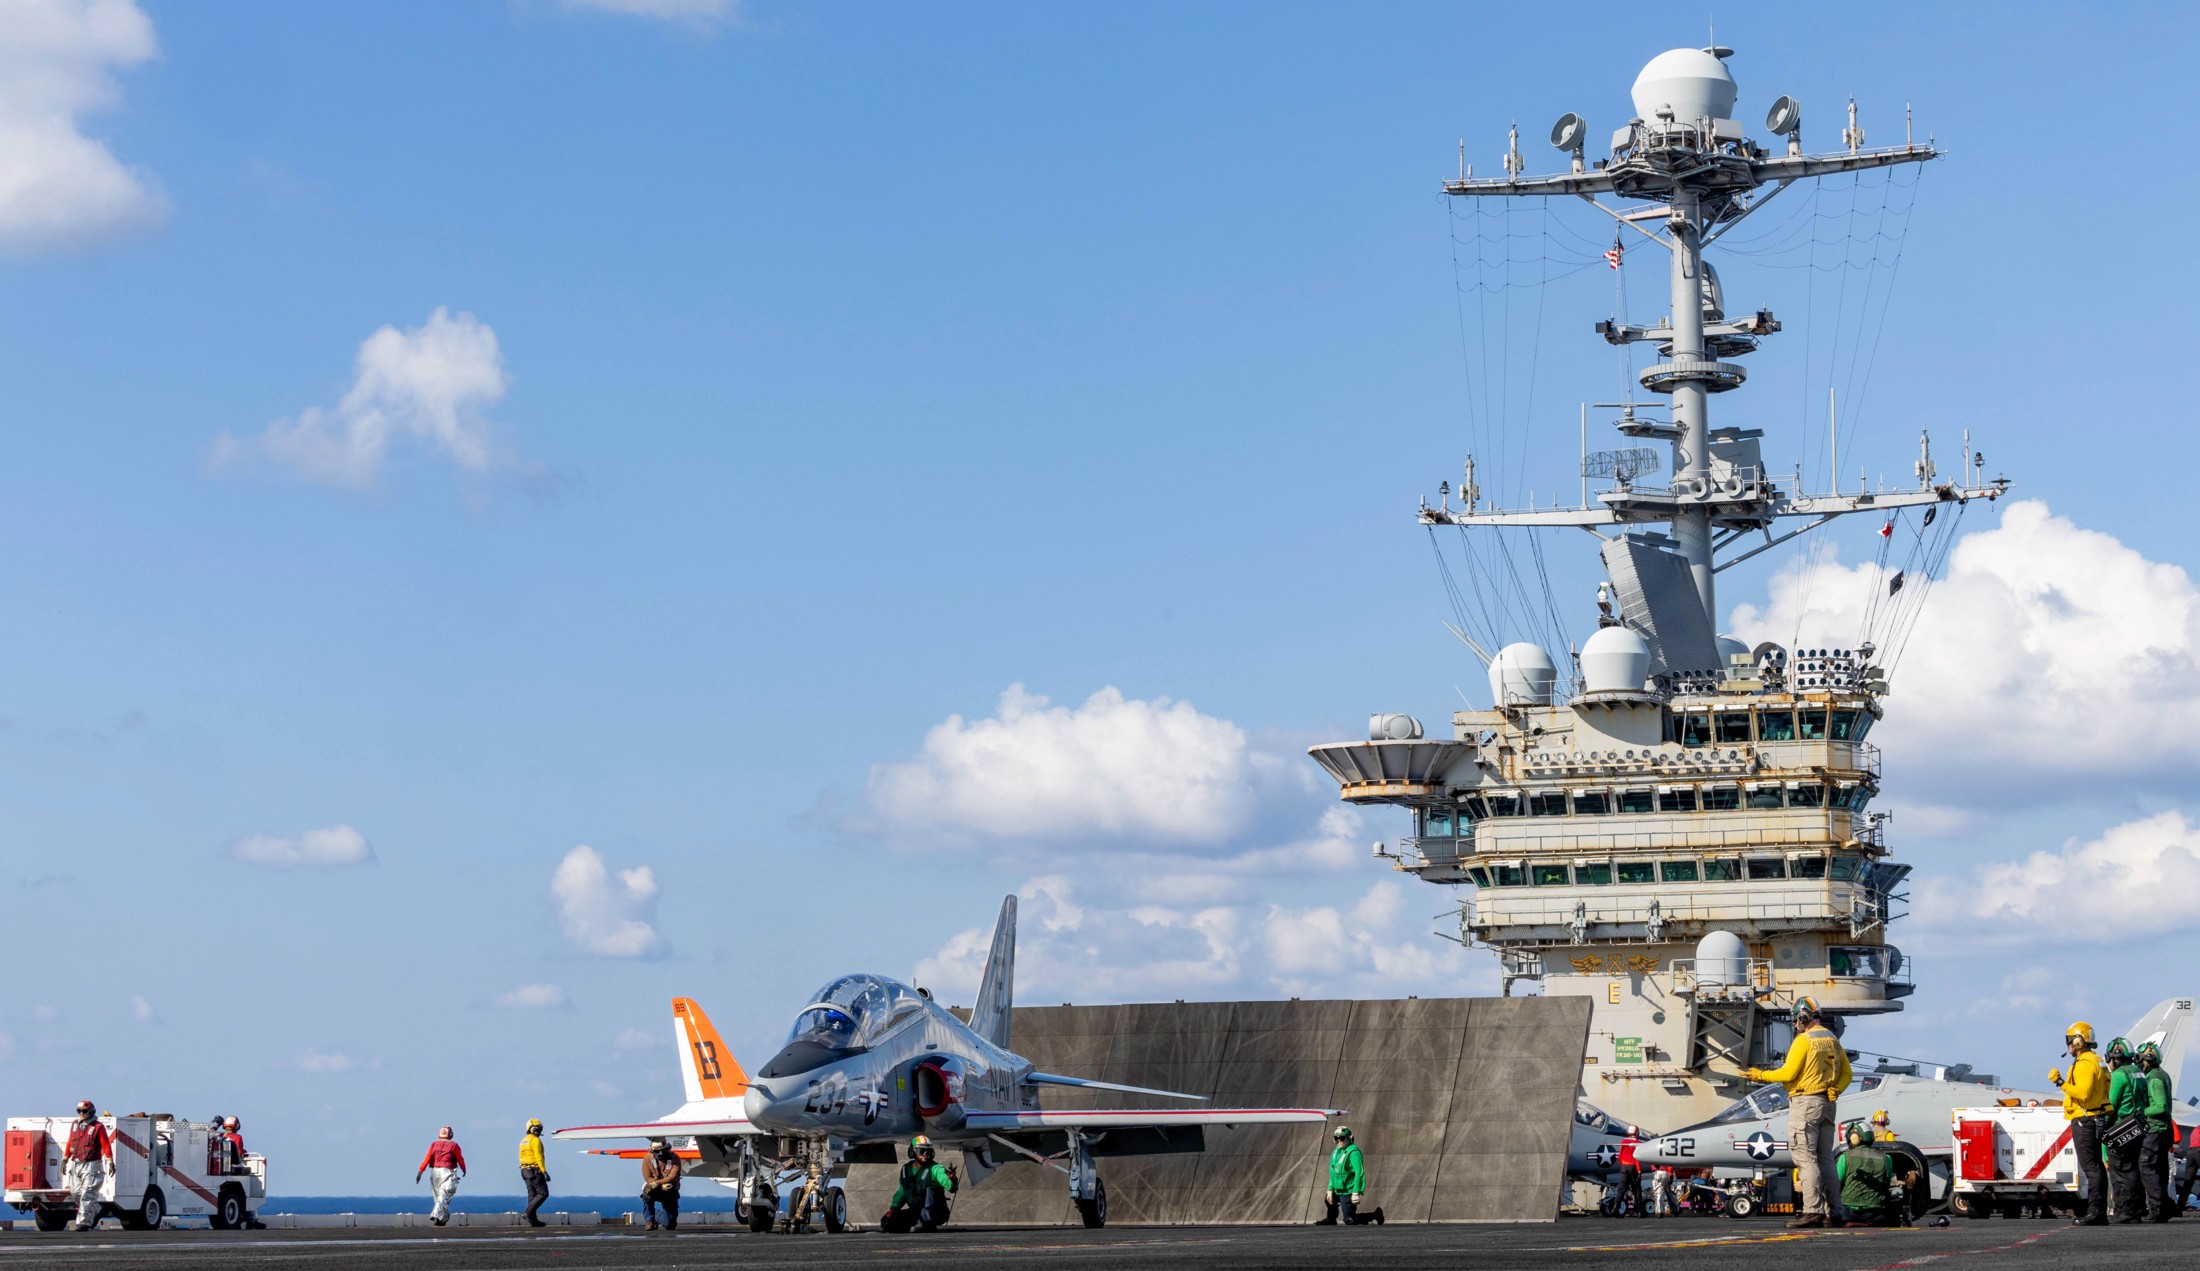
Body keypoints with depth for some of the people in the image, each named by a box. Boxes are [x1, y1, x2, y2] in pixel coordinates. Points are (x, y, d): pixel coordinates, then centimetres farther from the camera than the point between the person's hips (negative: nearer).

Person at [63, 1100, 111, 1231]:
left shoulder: (98, 1127, -6)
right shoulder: (75, 1125, 13)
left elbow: (106, 1146, -9)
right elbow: (70, 1144, 20)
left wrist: (110, 1162, -16)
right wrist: (65, 1160, 18)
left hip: (91, 1165, -7)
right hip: (76, 1165, 7)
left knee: (87, 1195, -9)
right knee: (76, 1192, 7)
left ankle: (84, 1222, -9)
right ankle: (95, 1211, 28)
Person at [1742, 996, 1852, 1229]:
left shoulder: (1804, 1040, -11)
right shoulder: (1832, 1040, 15)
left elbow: (1788, 1073, -14)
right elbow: (1846, 1073, 17)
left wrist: (1760, 1075, -3)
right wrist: (1835, 1090, 7)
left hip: (1805, 1102, -8)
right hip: (1827, 1104, 8)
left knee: (1805, 1157, -9)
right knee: (1824, 1158, 11)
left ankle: (1813, 1210, -17)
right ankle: (1833, 1211, 9)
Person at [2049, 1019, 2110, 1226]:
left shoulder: (2085, 1063, -15)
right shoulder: (2097, 1061, 18)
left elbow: (2083, 1093, -26)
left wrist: (2061, 1083, -24)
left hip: (2084, 1121, -11)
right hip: (2097, 1120, 11)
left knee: (2090, 1166, -12)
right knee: (2095, 1166, 11)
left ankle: (2096, 1212, -16)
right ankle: (2099, 1212, 12)